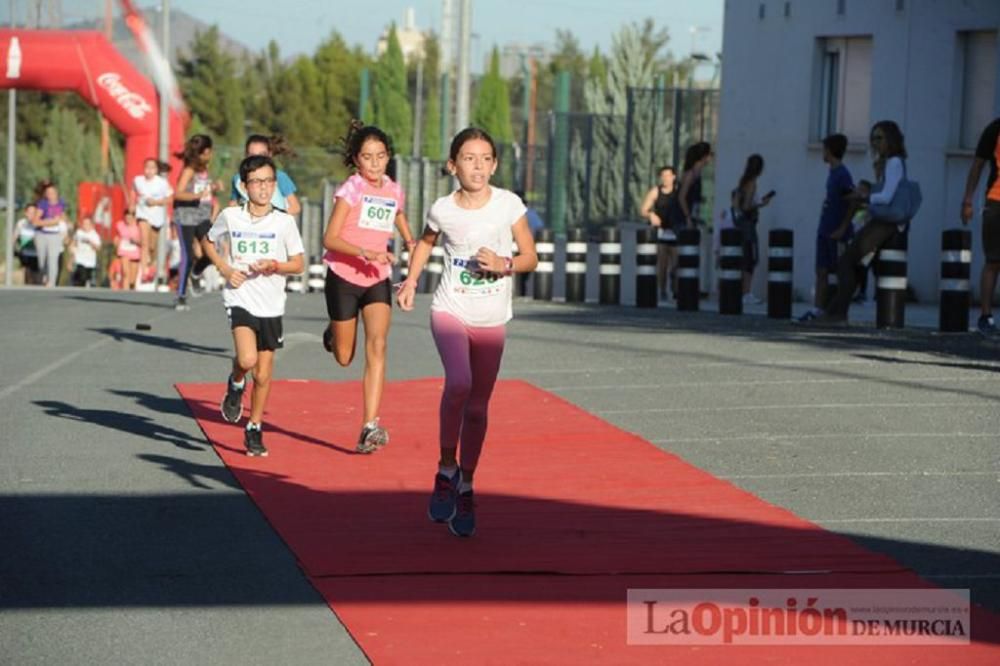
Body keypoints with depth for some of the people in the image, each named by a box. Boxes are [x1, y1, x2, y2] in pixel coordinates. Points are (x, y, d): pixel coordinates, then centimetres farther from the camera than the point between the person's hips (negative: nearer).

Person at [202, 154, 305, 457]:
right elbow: (208, 242, 15)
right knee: (247, 358, -25)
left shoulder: (284, 222, -3)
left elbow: (299, 263, 4)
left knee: (263, 375, 7)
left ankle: (255, 429, 24)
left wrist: (274, 265, -16)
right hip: (240, 299, -1)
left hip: (271, 306, 1)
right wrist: (224, 269, -1)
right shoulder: (230, 216, -3)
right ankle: (236, 384, 9)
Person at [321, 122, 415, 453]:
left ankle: (370, 426, -23)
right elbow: (330, 239, -18)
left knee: (377, 345, -18)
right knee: (344, 357, 8)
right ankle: (333, 334, 48)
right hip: (344, 277, -3)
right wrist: (365, 252, -30)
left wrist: (411, 245, 12)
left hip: (378, 279, 3)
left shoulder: (394, 191, 4)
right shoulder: (350, 189, -11)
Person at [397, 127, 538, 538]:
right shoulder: (443, 209, -4)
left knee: (478, 406, 8)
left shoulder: (509, 205, -6)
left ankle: (466, 487, 25)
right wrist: (411, 280, 4)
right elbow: (426, 242, 18)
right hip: (450, 309, -1)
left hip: (492, 319, 1)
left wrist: (504, 265, -18)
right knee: (458, 382, -27)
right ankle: (446, 470, -8)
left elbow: (531, 258, 1)